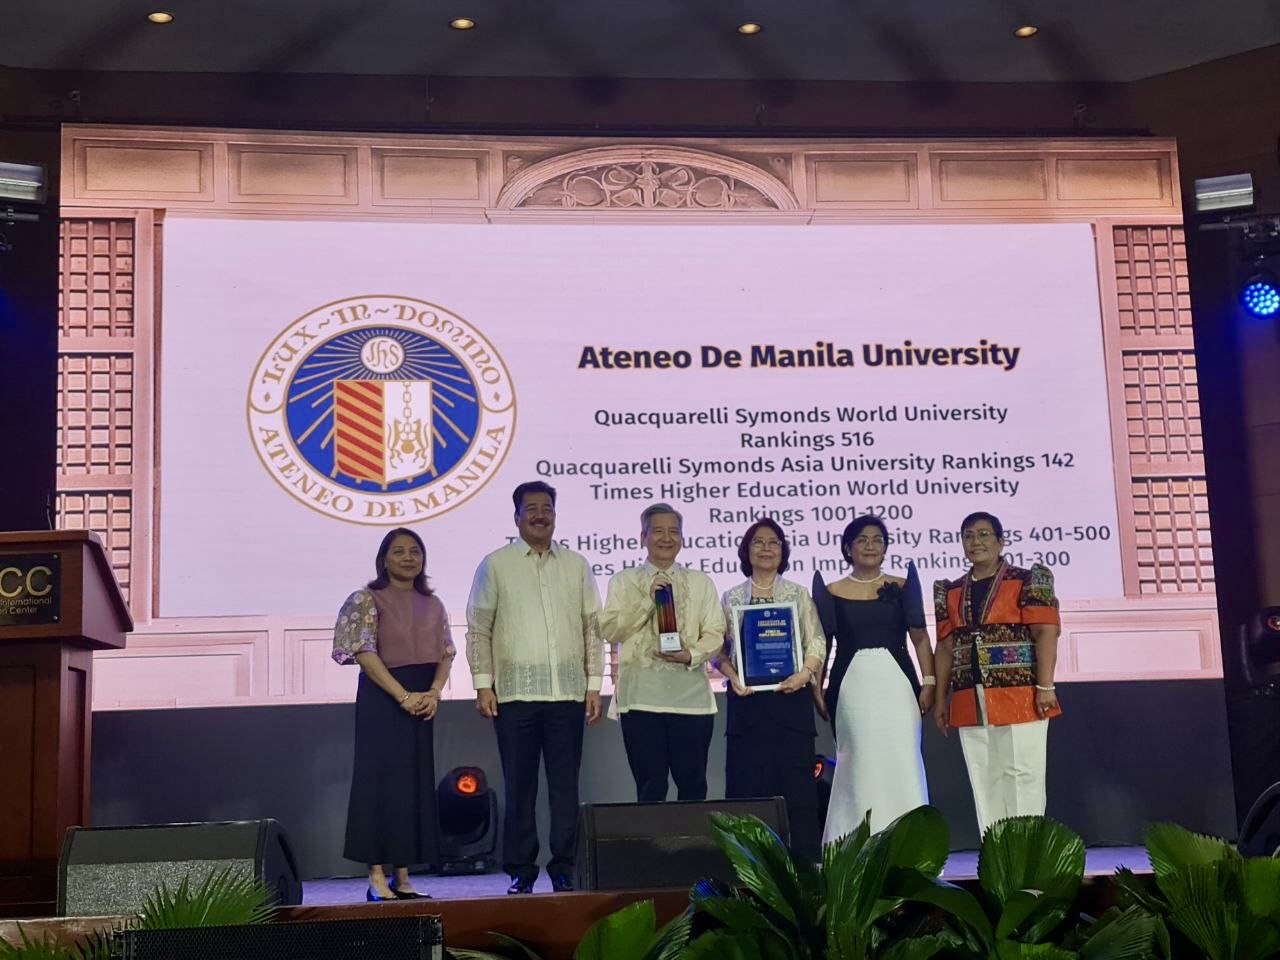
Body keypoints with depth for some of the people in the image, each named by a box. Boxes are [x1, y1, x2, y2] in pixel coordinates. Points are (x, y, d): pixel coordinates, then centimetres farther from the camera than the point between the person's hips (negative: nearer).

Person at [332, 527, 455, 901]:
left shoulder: (432, 604, 13)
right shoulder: (368, 599, -3)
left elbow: (446, 653, 9)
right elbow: (365, 653, -12)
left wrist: (434, 692, -9)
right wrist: (403, 695, -18)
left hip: (424, 701, 6)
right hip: (382, 698, -5)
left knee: (416, 783, 5)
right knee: (380, 780, -5)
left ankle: (403, 878, 11)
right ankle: (377, 879, -1)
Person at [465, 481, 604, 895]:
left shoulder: (577, 565, 12)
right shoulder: (495, 565, 5)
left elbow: (592, 627, 12)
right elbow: (478, 630, 4)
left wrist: (594, 684, 6)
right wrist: (483, 683, -4)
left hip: (568, 692, 2)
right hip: (514, 692, -2)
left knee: (566, 784, 4)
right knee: (518, 785, 2)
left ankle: (563, 869, 12)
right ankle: (521, 870, 11)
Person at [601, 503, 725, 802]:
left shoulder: (701, 582, 14)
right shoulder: (623, 582, 10)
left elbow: (715, 633, 7)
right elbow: (611, 631, -1)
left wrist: (691, 655, -11)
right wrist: (648, 599, -9)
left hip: (691, 695, 1)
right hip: (641, 696, -1)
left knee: (693, 784, 2)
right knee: (650, 786, 1)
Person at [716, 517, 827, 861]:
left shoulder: (798, 594, 11)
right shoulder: (731, 598, 12)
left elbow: (817, 643, 5)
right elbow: (720, 648, 9)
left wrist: (805, 673, -12)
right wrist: (733, 676, -10)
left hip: (791, 695, 0)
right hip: (747, 698, 1)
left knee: (796, 778, -3)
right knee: (747, 779, -2)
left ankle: (804, 862, 2)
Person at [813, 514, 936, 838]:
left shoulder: (901, 587, 9)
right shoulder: (833, 592, 7)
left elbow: (920, 638, 7)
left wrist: (928, 682, -3)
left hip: (896, 683, 1)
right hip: (852, 686, 0)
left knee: (902, 761, -3)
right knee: (858, 764, -1)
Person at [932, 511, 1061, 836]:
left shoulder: (1027, 581, 0)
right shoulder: (951, 592, 15)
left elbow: (1046, 633, -7)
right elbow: (945, 647, 15)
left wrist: (1045, 687, -16)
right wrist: (940, 697, 10)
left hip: (1019, 696, -5)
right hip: (969, 702, 5)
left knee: (1023, 775, -4)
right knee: (984, 781, 6)